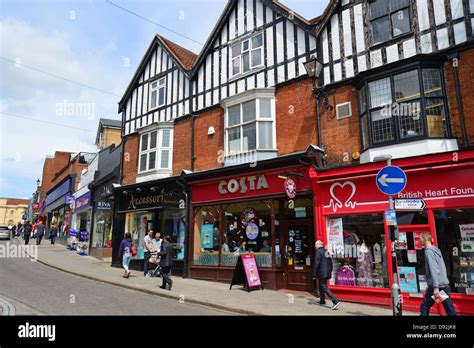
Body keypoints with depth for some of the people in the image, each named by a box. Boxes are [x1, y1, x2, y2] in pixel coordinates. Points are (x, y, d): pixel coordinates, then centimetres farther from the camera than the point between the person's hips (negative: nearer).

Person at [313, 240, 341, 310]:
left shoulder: (319, 251, -13)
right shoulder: (326, 251, 12)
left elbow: (317, 263, -18)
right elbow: (330, 263, 16)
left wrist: (314, 274, -14)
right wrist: (330, 271, 22)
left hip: (322, 273, -9)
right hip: (327, 273, 9)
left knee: (325, 287, -8)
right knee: (321, 286, 21)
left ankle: (335, 301, -17)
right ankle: (322, 301, 31)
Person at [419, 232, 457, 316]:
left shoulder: (429, 251, -11)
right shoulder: (436, 249, 15)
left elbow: (433, 270, -20)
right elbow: (442, 268, 19)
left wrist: (435, 287, -24)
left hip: (437, 285, -8)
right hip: (445, 284, 8)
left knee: (424, 308, 4)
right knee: (450, 310, 8)